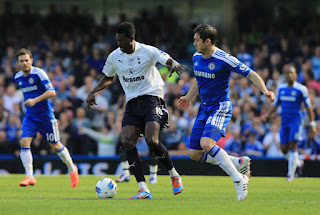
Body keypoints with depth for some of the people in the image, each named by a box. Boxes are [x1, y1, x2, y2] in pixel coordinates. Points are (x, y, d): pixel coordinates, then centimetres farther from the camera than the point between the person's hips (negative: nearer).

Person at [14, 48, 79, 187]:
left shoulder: (39, 73, -15)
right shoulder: (18, 77, 6)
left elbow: (51, 92, -21)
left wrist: (35, 100, -31)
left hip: (45, 115, -5)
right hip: (30, 116, 5)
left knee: (55, 146, 4)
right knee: (24, 142, -15)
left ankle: (72, 169, 27)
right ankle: (29, 177, -15)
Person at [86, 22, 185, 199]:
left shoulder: (148, 51, -5)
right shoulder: (114, 57, 8)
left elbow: (169, 60, -8)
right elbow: (108, 78, 24)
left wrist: (174, 65, -32)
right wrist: (93, 92, 10)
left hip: (152, 98, -5)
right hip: (132, 103, 5)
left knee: (151, 141, -22)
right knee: (127, 142, -15)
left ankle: (174, 175, 5)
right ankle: (143, 190, -15)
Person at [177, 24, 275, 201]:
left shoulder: (224, 60, -17)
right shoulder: (196, 58, 6)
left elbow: (251, 74, -12)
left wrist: (265, 91, -25)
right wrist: (188, 97, 24)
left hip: (220, 108, -8)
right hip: (204, 109, 8)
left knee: (206, 143, -29)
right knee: (194, 154, 1)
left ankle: (239, 179, -18)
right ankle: (240, 163, 15)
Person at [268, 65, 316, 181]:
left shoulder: (301, 89, -6)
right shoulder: (281, 88, 9)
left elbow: (308, 108, -2)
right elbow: (275, 105, 17)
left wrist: (312, 124, -4)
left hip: (295, 121, -5)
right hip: (284, 122, 5)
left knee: (292, 147, -11)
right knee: (284, 148, 2)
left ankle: (291, 173, -5)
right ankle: (297, 163, 28)